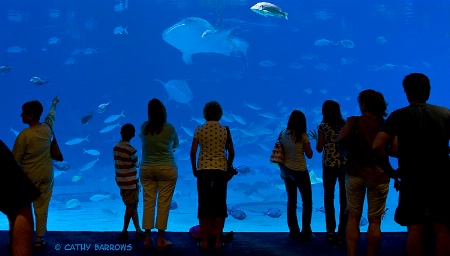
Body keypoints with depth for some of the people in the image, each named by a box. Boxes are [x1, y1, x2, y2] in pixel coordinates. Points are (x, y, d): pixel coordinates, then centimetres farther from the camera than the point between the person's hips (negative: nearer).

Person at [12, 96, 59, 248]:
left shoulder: (24, 135, -20)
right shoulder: (47, 128, -4)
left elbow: (15, 159, -13)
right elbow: (51, 115, 20)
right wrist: (54, 105, 41)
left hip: (28, 176, -4)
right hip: (46, 174, 4)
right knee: (42, 207, 8)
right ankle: (39, 239, 12)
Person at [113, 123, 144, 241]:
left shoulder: (115, 148, 3)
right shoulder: (131, 150, -16)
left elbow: (117, 164, 7)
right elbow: (136, 164, -4)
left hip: (121, 181, 7)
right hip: (131, 182, -7)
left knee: (133, 206, 13)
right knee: (130, 207, 5)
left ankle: (138, 230, 15)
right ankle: (124, 232, 11)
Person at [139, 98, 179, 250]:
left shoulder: (144, 127, -1)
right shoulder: (169, 128, -7)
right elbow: (176, 144, 11)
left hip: (147, 169, 3)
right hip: (167, 169, -3)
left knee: (148, 203, 6)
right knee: (164, 204, 0)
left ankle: (147, 239, 10)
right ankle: (161, 240, 2)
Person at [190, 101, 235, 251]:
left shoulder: (199, 130, -1)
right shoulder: (225, 130, 0)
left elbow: (193, 152, -3)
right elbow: (231, 153, 3)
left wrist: (194, 169, 9)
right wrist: (228, 168, 17)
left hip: (203, 169, 0)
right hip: (221, 169, 0)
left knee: (203, 205, 7)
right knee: (220, 205, 7)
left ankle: (204, 241, 8)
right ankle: (218, 241, 8)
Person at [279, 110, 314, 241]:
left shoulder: (284, 134, -2)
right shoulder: (303, 136, -14)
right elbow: (309, 155, -10)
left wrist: (282, 170, 14)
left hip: (286, 171, 5)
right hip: (300, 172, -5)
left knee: (291, 201, 15)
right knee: (307, 202, 8)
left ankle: (294, 231, 18)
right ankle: (306, 233, 5)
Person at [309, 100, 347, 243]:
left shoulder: (323, 127, -5)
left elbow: (319, 149, -3)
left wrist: (316, 139, 16)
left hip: (329, 165, -1)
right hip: (344, 165, 1)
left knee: (328, 198, 12)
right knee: (344, 199, 5)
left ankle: (331, 232, 13)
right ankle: (342, 233, 4)